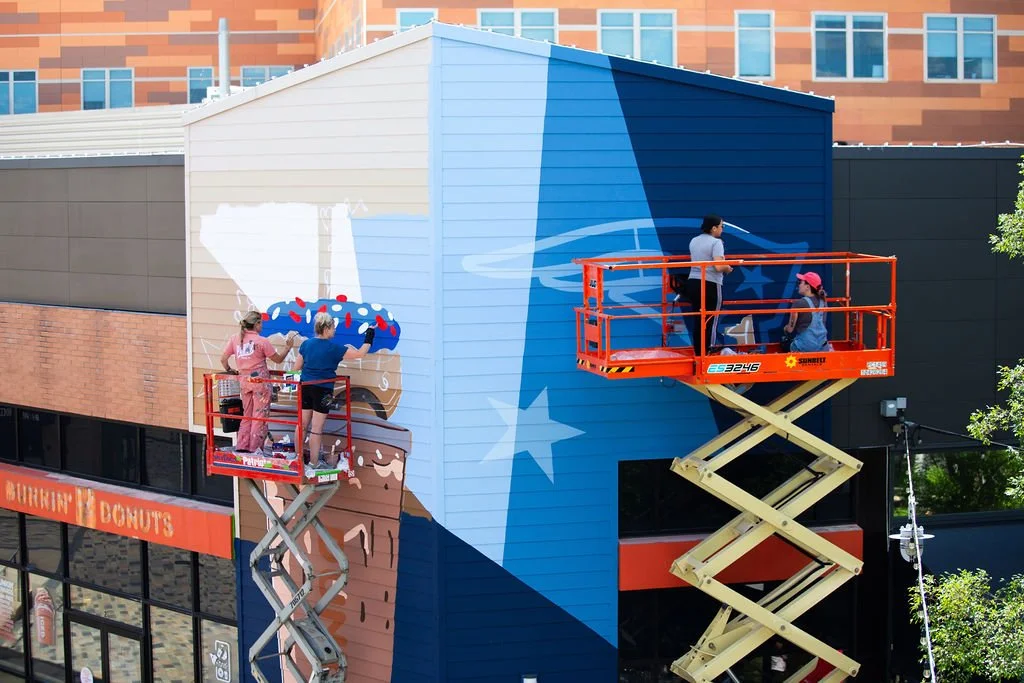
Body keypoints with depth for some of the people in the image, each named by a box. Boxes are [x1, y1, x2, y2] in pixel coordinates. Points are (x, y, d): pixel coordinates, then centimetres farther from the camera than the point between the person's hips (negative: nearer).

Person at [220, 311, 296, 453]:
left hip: (244, 381, 5)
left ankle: (242, 447, 13)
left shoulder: (235, 339, 3)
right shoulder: (262, 341, -9)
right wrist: (288, 347, 11)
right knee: (260, 415, 2)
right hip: (260, 380, -5)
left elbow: (223, 359, 5)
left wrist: (229, 370, 22)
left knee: (247, 415, 16)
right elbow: (278, 359, -1)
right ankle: (255, 449, 0)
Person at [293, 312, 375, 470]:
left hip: (305, 386, 5)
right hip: (322, 390, -5)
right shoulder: (333, 348, -13)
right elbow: (360, 353, -8)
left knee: (302, 423, 13)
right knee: (317, 427, 0)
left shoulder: (306, 344, 2)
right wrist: (369, 337, 6)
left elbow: (296, 368, 9)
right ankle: (314, 462, 5)